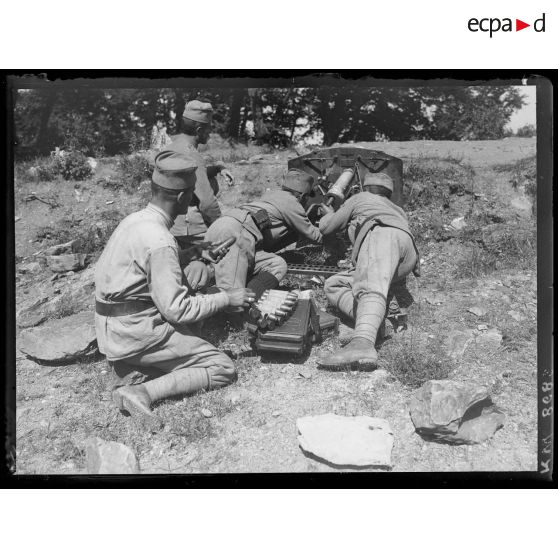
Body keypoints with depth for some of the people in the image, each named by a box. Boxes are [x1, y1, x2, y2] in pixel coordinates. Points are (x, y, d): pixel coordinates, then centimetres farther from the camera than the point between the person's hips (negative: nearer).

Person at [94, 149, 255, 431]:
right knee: (224, 369, -3)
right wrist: (226, 298, -11)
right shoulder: (158, 242, -23)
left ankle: (131, 375, 6)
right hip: (137, 335, -9)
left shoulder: (134, 220, 5)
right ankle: (143, 392, -13)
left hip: (111, 331, 9)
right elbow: (177, 309, -21)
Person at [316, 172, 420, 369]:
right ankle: (375, 321, -21)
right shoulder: (397, 210, 44)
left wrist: (329, 214, 54)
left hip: (384, 234, -6)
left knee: (370, 288, -33)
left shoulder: (361, 199, 30)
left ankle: (362, 344, -63)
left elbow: (326, 228, 30)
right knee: (333, 286, 5)